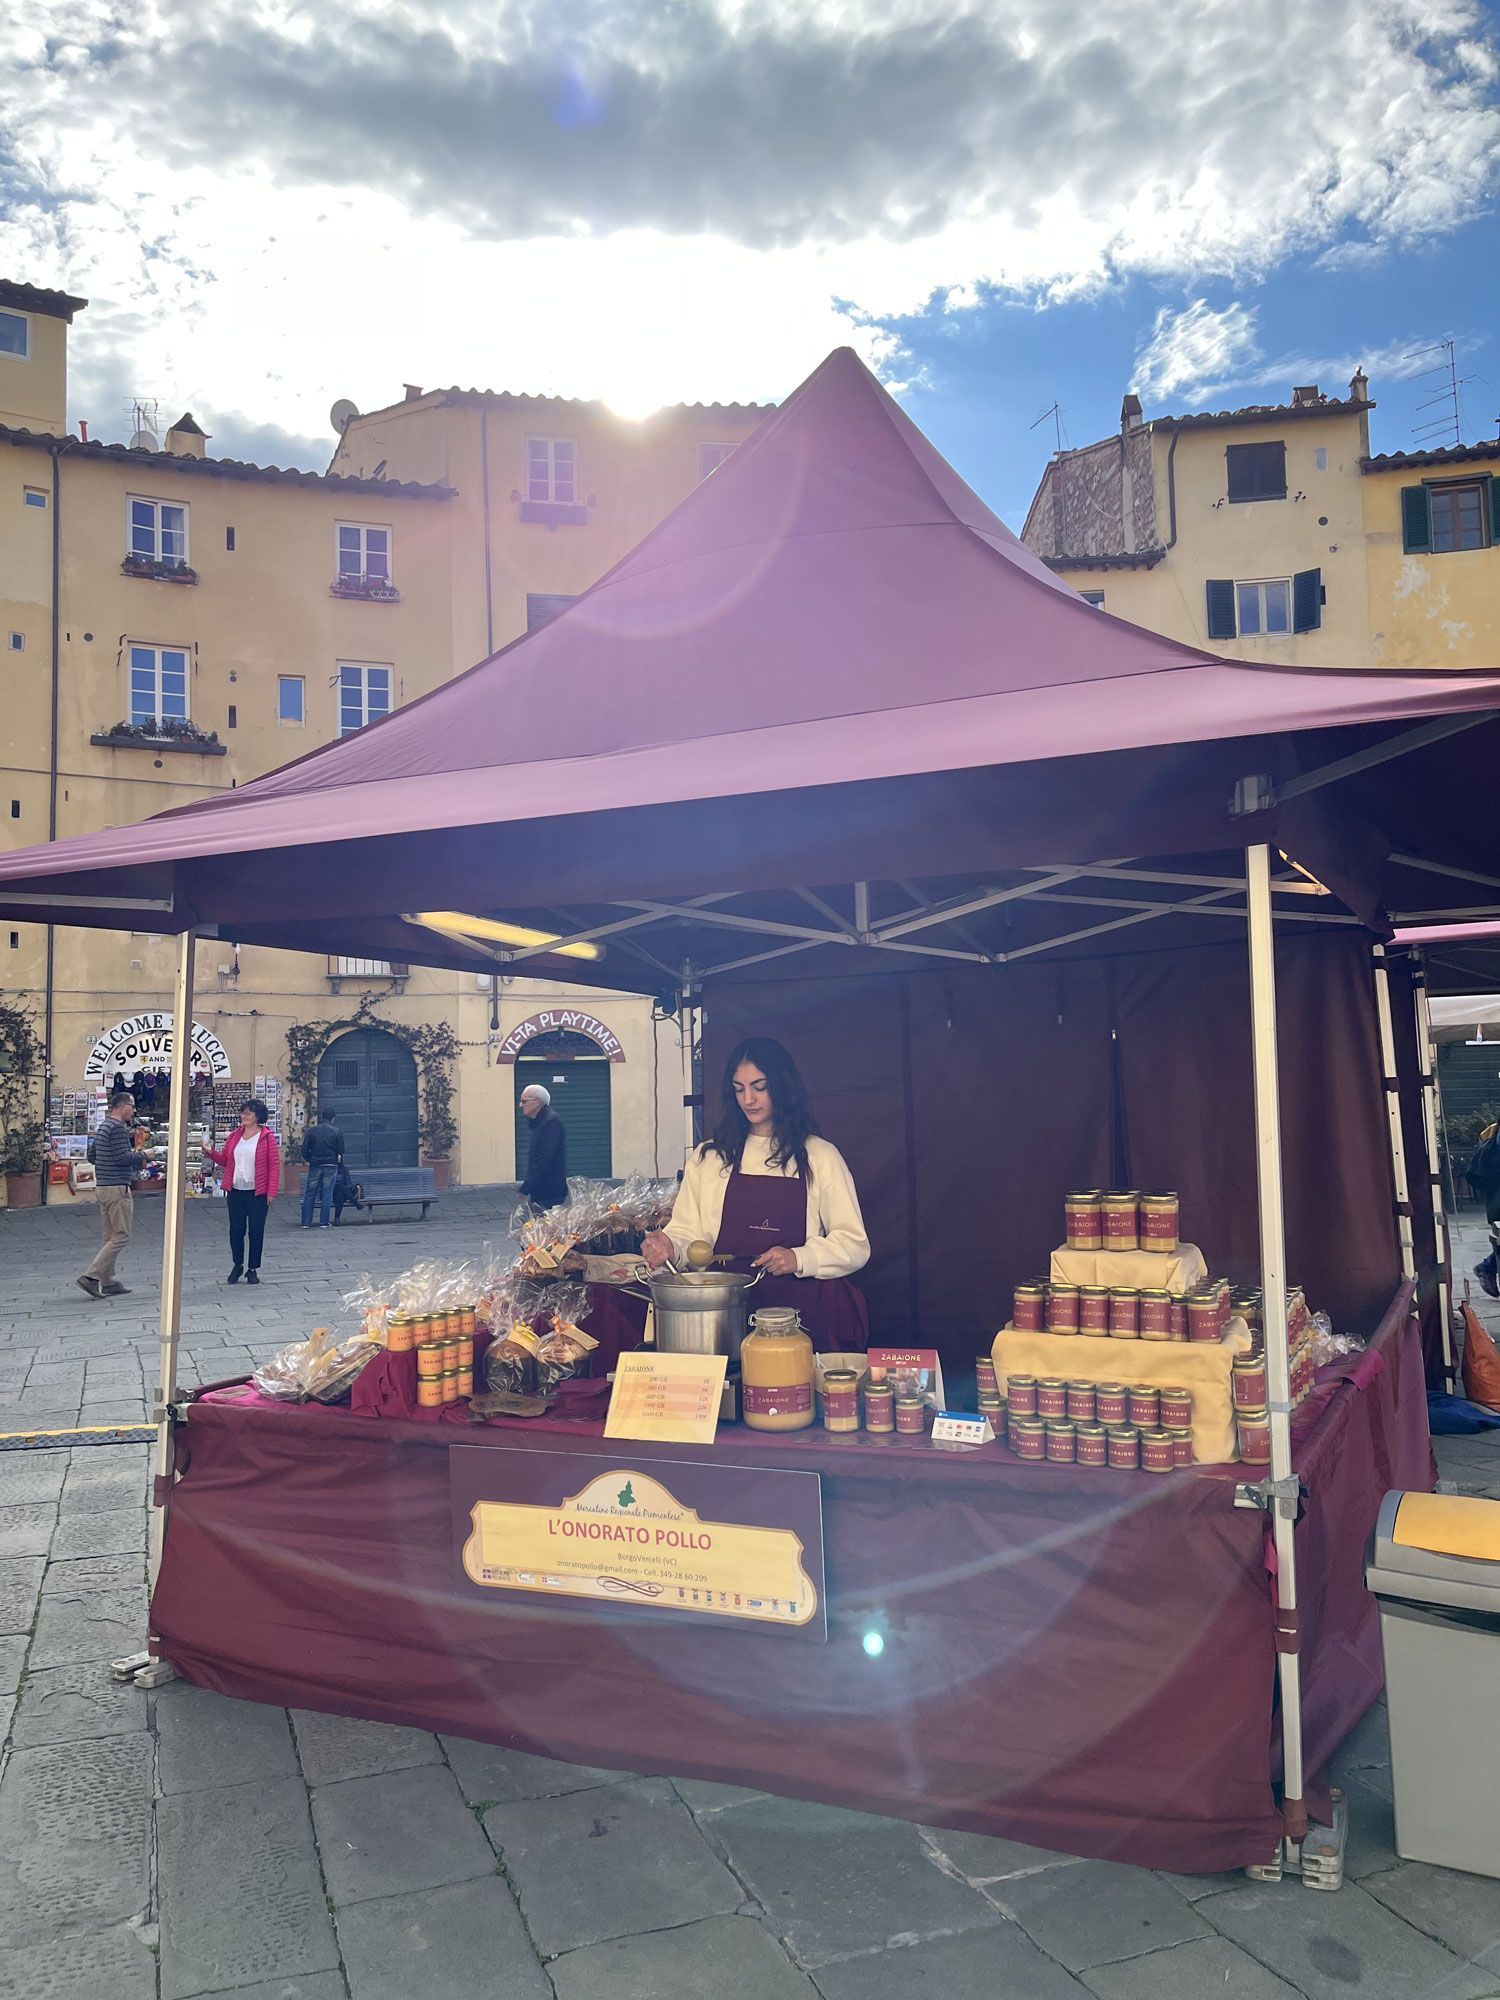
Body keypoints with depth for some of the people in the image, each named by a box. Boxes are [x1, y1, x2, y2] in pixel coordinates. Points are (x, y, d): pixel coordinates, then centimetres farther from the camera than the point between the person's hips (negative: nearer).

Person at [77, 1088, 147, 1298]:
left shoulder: (103, 1126, 16)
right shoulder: (118, 1128, -15)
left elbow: (91, 1156, 22)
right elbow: (123, 1157, -21)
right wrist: (140, 1155, -6)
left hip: (101, 1186, 10)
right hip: (117, 1188, -10)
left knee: (111, 1236, 13)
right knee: (121, 1236, -6)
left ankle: (108, 1283, 15)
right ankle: (91, 1275, -11)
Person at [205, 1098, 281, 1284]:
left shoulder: (267, 1136, -5)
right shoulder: (235, 1135, 9)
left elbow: (274, 1164, -7)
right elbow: (225, 1159, 14)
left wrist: (272, 1191, -12)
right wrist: (211, 1153, -6)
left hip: (257, 1193, -4)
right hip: (236, 1192, 4)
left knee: (256, 1231, 3)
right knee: (235, 1230, 9)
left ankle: (253, 1269, 15)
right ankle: (238, 1265, 27)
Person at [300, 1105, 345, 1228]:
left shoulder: (311, 1131, 2)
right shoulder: (336, 1132, -2)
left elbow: (304, 1151, 0)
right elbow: (341, 1151, 0)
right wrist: (338, 1159, 17)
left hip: (314, 1166, 1)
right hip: (331, 1166, -1)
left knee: (309, 1194, 8)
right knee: (327, 1194, 3)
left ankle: (306, 1222, 6)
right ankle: (324, 1222, 1)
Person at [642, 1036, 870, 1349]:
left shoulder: (820, 1156, 5)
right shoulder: (708, 1158, 13)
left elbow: (854, 1245, 1)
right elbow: (688, 1230, 9)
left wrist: (799, 1259, -14)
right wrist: (669, 1244, -13)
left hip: (802, 1309, -1)